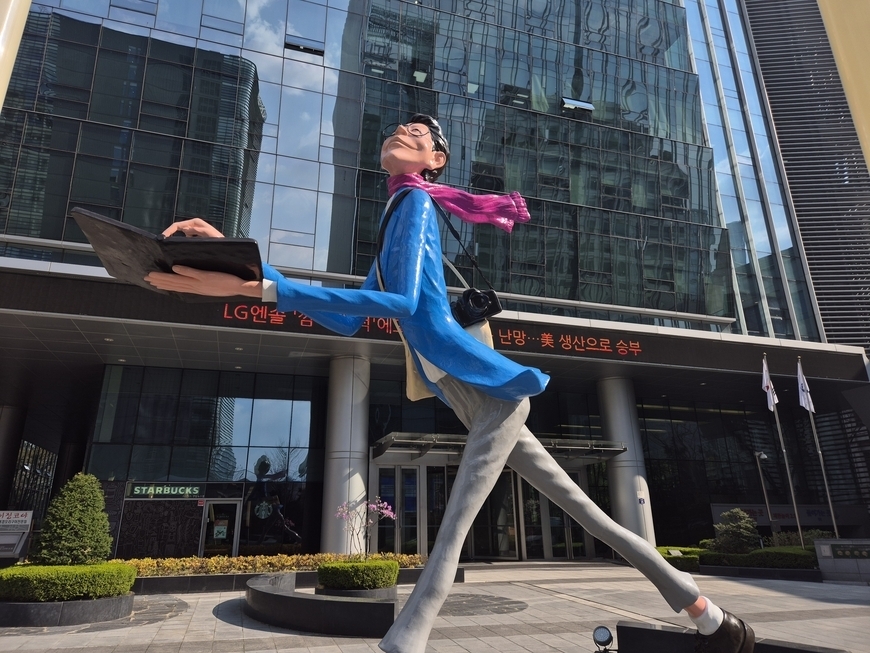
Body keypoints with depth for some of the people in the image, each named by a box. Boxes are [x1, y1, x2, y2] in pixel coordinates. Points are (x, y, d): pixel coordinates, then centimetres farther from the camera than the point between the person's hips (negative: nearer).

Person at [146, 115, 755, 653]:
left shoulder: (417, 202, -4)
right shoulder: (396, 223, 22)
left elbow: (402, 303, -22)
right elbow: (349, 322, 14)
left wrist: (264, 289, -26)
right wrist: (250, 263, 10)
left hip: (494, 390, -9)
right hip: (489, 404, 9)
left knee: (452, 530, -14)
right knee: (587, 513, 11)